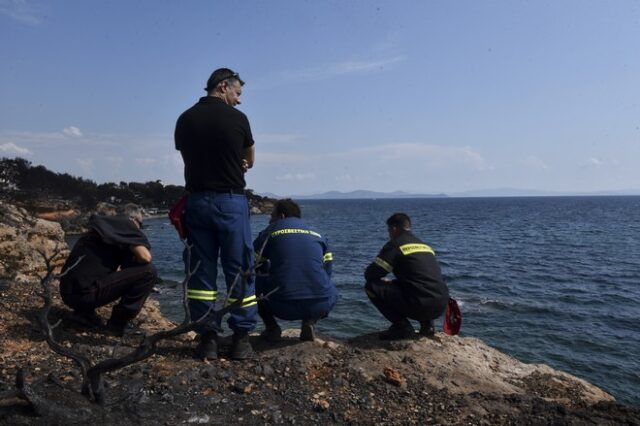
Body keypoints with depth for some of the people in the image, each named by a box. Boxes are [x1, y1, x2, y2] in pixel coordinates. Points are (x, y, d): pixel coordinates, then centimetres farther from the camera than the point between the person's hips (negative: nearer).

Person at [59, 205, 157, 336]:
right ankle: (119, 322, -1)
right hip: (85, 292, -9)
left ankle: (84, 312, 16)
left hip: (68, 292, 9)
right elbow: (145, 257, -12)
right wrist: (132, 260, 8)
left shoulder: (105, 224, 24)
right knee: (149, 271, -9)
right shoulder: (125, 224, -1)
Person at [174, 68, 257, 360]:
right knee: (239, 271, 4)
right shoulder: (237, 119, -3)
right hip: (231, 201, -3)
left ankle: (208, 338, 11)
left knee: (201, 271, 8)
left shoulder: (185, 120, 6)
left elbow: (188, 158, 15)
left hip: (197, 201, 3)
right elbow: (249, 162, 11)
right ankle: (241, 339, 8)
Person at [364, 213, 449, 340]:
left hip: (421, 305, -8)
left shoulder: (395, 245, -2)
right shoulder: (425, 245, 20)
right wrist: (392, 282, 36)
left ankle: (402, 327, 1)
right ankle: (427, 323, 18)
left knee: (372, 286, 2)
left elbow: (369, 275, -2)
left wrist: (384, 280, 21)